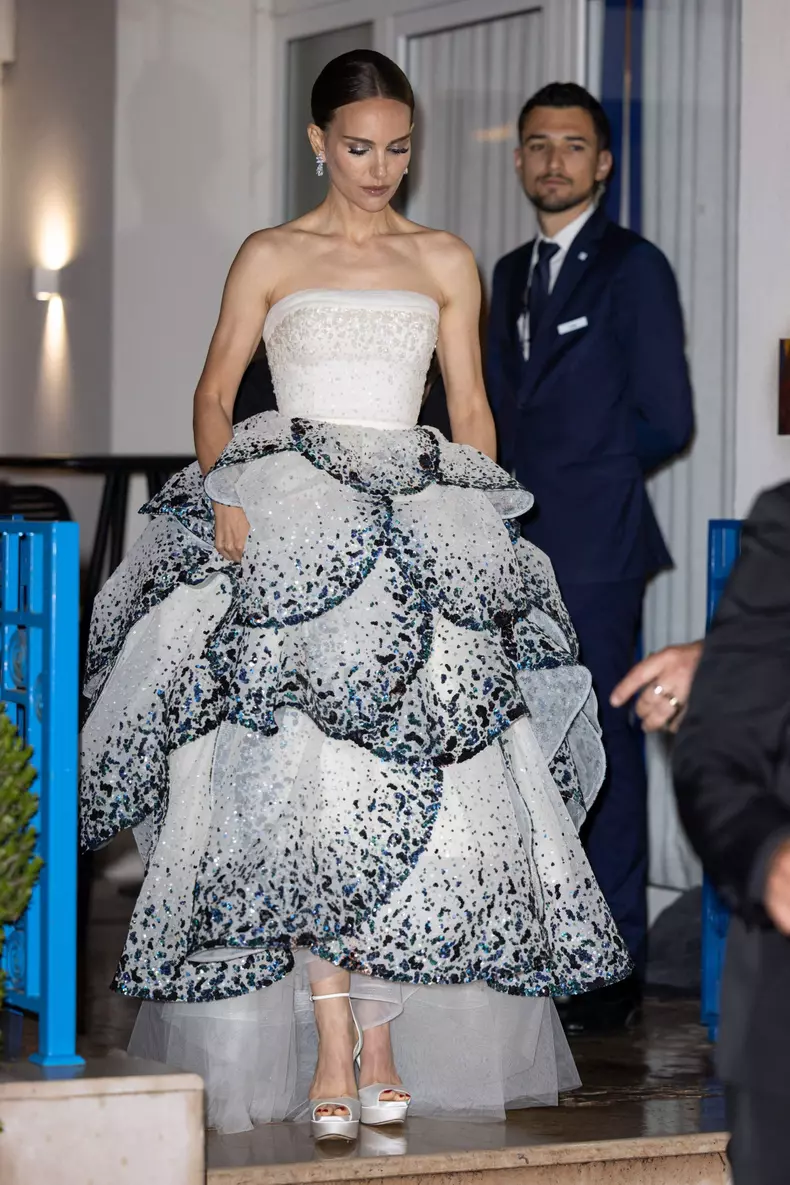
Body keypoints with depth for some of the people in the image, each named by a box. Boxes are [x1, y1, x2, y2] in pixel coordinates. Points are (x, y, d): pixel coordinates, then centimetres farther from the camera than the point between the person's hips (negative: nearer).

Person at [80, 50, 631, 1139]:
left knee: (412, 787, -8)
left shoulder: (447, 265, 14)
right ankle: (333, 1052, -13)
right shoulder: (270, 258, 9)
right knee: (307, 786, -13)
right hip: (291, 527, -2)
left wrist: (484, 537, 4)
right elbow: (215, 398, 8)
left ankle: (383, 1038, -1)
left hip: (418, 529, 2)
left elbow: (472, 412, 14)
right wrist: (224, 499, -9)